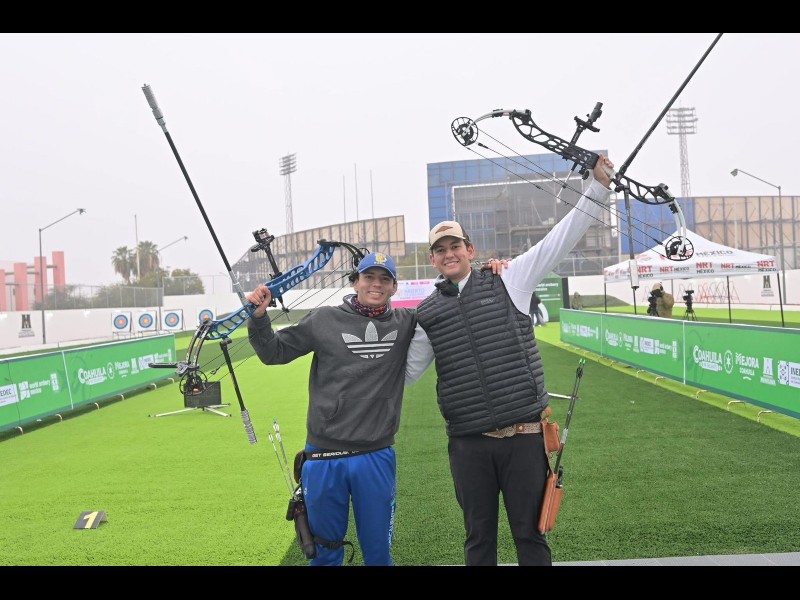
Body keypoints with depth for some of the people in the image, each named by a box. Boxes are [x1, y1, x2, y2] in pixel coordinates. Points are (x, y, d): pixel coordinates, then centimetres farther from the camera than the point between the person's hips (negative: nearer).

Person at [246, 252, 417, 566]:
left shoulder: (407, 323, 4)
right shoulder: (324, 320, 1)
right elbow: (273, 351, 8)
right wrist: (259, 316, -8)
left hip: (377, 457, 1)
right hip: (324, 458, 0)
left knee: (378, 550, 12)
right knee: (325, 549, 14)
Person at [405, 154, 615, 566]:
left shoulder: (507, 282, 2)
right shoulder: (426, 313, 7)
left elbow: (559, 240, -1)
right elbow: (407, 371, 16)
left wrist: (598, 187, -6)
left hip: (524, 435, -1)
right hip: (468, 444, 2)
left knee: (530, 533, 10)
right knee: (478, 537, 14)